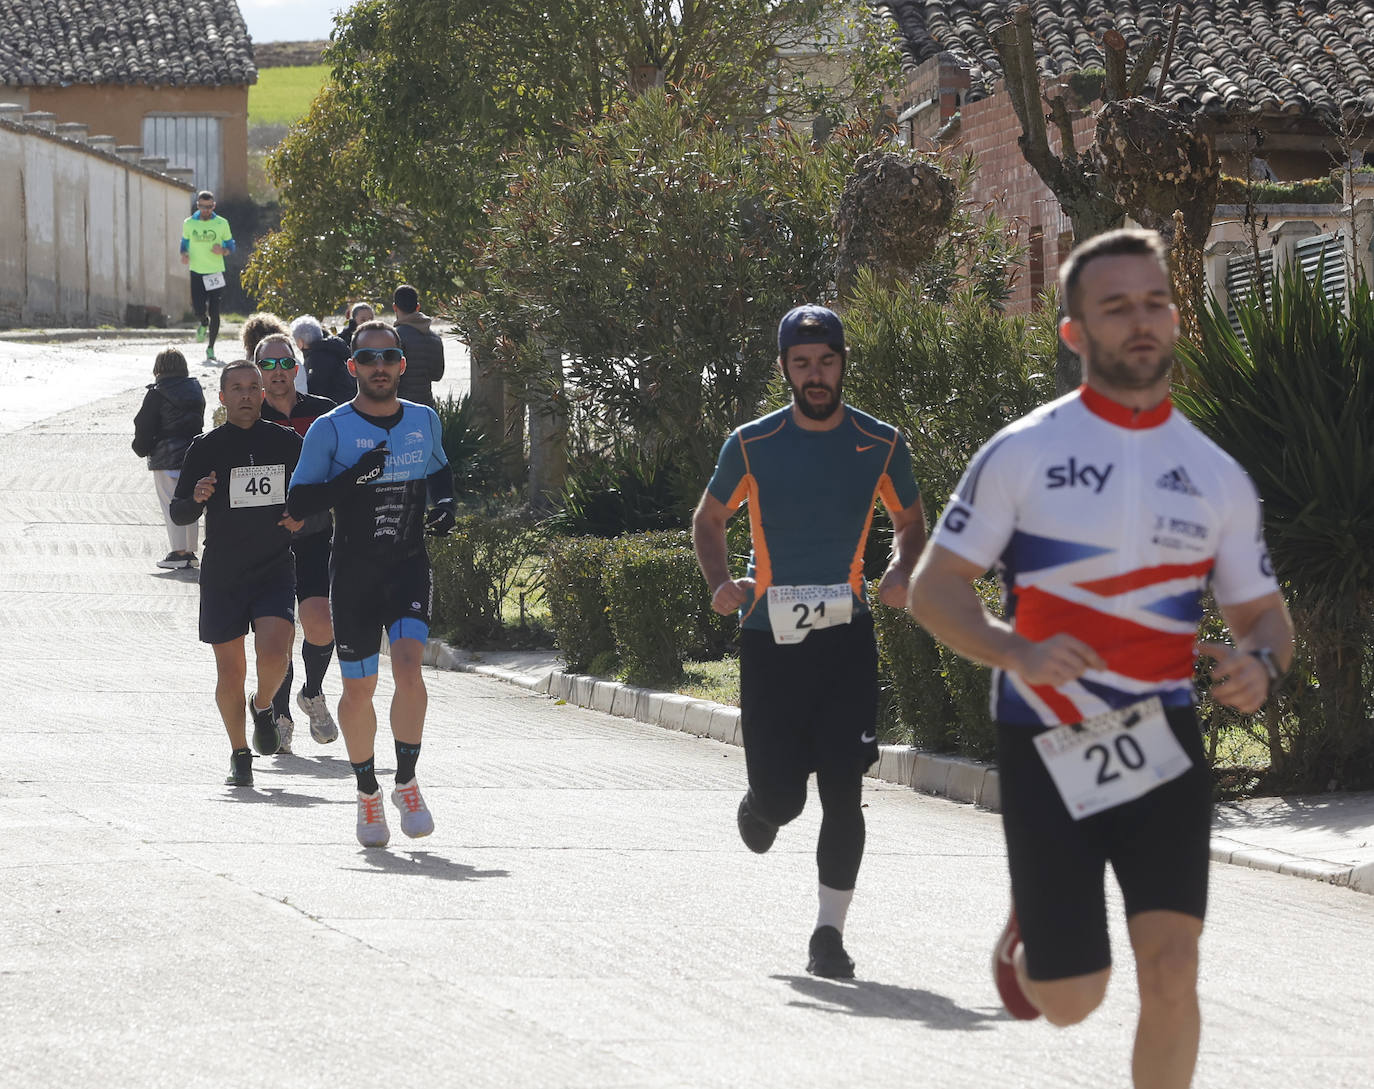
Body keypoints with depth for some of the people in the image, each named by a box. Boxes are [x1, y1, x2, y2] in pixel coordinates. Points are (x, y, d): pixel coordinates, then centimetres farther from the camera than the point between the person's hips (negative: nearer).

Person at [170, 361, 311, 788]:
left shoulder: (287, 443, 4)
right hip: (221, 576, 0)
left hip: (275, 572, 0)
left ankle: (263, 706, 13)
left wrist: (303, 517, -5)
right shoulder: (206, 448, 0)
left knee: (273, 653, -20)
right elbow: (179, 514, 2)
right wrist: (195, 498, -20)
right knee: (230, 672, 3)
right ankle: (240, 754, 21)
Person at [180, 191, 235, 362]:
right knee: (198, 310, -10)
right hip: (197, 273, 0)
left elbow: (231, 246, 10)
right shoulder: (189, 224, 4)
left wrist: (222, 250, -13)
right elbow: (184, 244, 16)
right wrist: (184, 255, -6)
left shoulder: (222, 224, 1)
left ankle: (210, 347, 12)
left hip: (216, 272, 0)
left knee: (214, 312, -3)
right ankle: (203, 323, 28)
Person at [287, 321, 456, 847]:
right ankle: (367, 793, 23)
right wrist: (354, 478, -20)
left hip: (409, 567, 1)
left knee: (408, 665, -20)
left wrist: (444, 503, 6)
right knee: (359, 687, 3)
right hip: (353, 572, -1)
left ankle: (406, 781, -6)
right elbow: (297, 502, -7)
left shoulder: (424, 421, 8)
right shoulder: (330, 428, -4)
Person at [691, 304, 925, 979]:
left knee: (842, 789, -9)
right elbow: (709, 519, 12)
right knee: (780, 796, -2)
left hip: (846, 636, 0)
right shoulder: (752, 445, -2)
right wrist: (720, 584, -7)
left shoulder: (880, 445, 1)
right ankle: (763, 806, 37)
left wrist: (901, 573, -5)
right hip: (769, 636, 0)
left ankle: (830, 933, 0)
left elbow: (909, 522, 16)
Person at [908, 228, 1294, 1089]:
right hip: (1046, 751, -1)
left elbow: (1263, 611, 13)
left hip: (1162, 748, 2)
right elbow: (934, 589, -3)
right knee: (1070, 1002, 3)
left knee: (1171, 970, -16)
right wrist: (1018, 652, -23)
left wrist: (1261, 662, -12)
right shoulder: (1022, 454, -4)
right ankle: (1030, 921, 39)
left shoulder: (1219, 478, 5)